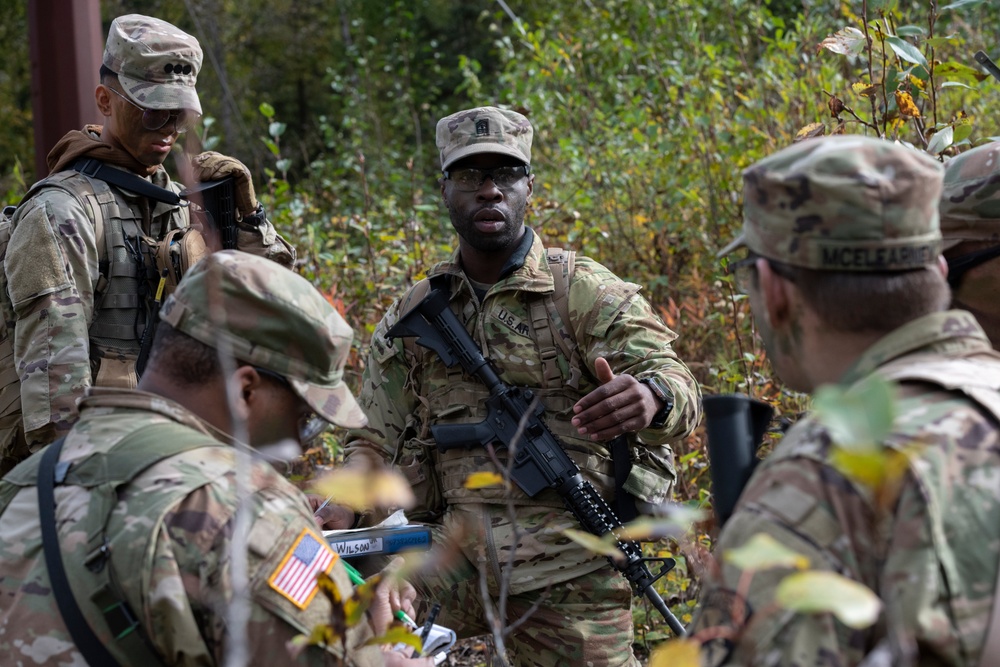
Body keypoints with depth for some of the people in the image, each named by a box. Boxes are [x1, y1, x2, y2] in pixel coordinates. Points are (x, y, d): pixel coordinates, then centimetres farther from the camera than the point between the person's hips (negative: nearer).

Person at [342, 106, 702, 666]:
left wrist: (649, 398, -35)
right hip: (458, 552, 3)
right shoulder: (412, 318, 11)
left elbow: (679, 386, -10)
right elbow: (376, 441, 15)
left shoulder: (586, 292, -1)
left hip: (569, 568, -3)